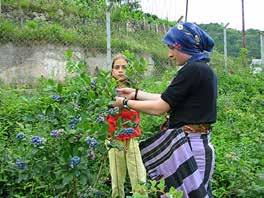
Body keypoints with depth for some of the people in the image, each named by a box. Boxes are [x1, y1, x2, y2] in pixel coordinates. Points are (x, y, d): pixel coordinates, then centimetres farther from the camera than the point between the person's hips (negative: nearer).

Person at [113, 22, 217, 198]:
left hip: (189, 144, -9)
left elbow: (159, 108, -14)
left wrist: (126, 103, -2)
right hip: (196, 141, 9)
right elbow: (166, 99, 17)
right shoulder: (204, 69, 12)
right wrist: (136, 94, 19)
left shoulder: (192, 70, -17)